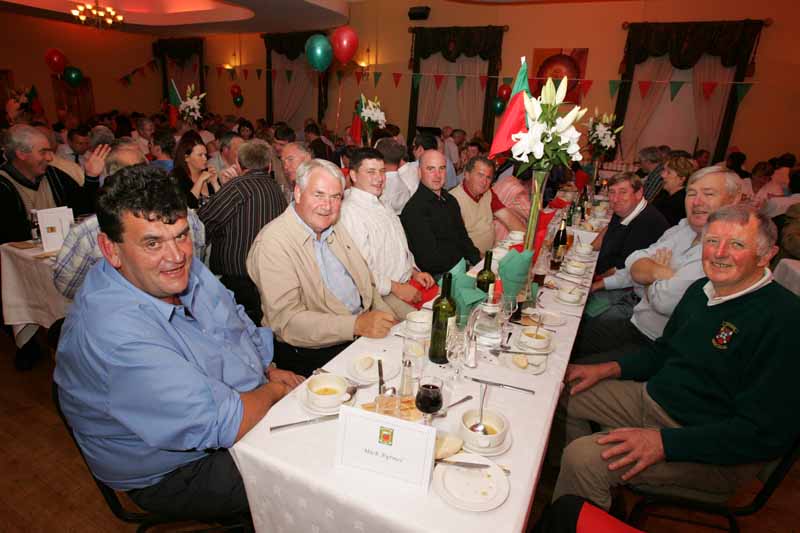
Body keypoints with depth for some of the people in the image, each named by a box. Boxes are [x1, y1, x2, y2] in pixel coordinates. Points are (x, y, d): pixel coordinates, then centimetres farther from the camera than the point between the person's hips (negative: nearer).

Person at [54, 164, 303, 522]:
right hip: (177, 475, -7)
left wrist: (271, 370, -5)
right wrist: (273, 390, -14)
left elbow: (242, 326, 10)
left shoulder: (182, 268, -7)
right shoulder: (113, 331, -34)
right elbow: (223, 424, -33)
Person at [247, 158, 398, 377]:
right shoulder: (273, 242, -14)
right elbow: (286, 320, -20)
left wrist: (387, 317, -1)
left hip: (362, 333, 7)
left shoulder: (335, 228, 13)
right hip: (310, 354, -7)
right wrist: (356, 325, -28)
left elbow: (366, 283, 17)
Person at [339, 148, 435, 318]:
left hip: (406, 284, 9)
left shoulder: (381, 205, 17)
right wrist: (396, 288, -16)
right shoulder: (350, 212, -14)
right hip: (383, 295, -9)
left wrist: (414, 272, 11)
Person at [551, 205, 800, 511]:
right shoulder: (701, 290, 6)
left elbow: (767, 432, -24)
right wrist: (609, 369, 3)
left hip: (714, 452, -8)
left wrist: (664, 442, -30)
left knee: (584, 458, -27)